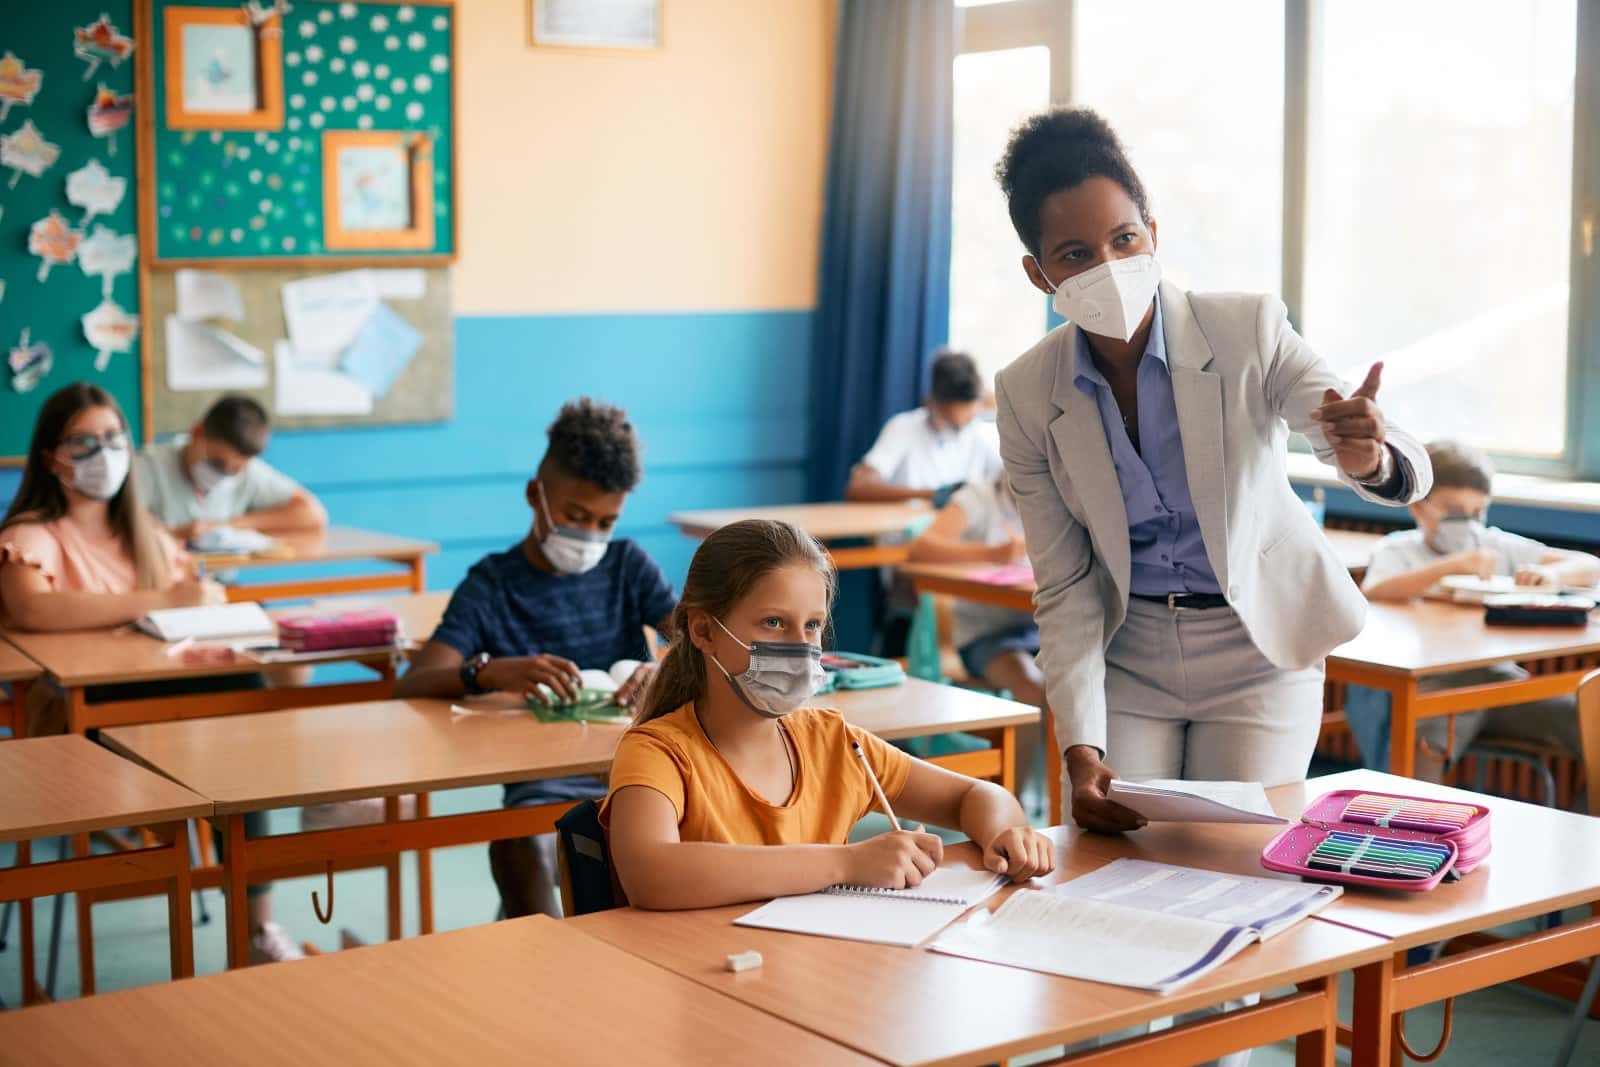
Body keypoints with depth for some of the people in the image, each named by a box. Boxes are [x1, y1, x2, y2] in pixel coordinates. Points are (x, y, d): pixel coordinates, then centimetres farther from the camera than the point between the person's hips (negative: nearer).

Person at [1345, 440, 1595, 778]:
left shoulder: (1497, 546, 19)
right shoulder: (1399, 549, 8)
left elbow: (1590, 567, 18)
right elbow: (1372, 594, -16)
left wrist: (1550, 575, -6)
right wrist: (1451, 566, -24)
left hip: (1498, 675, 5)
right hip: (1431, 682, -5)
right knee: (1421, 744, -37)